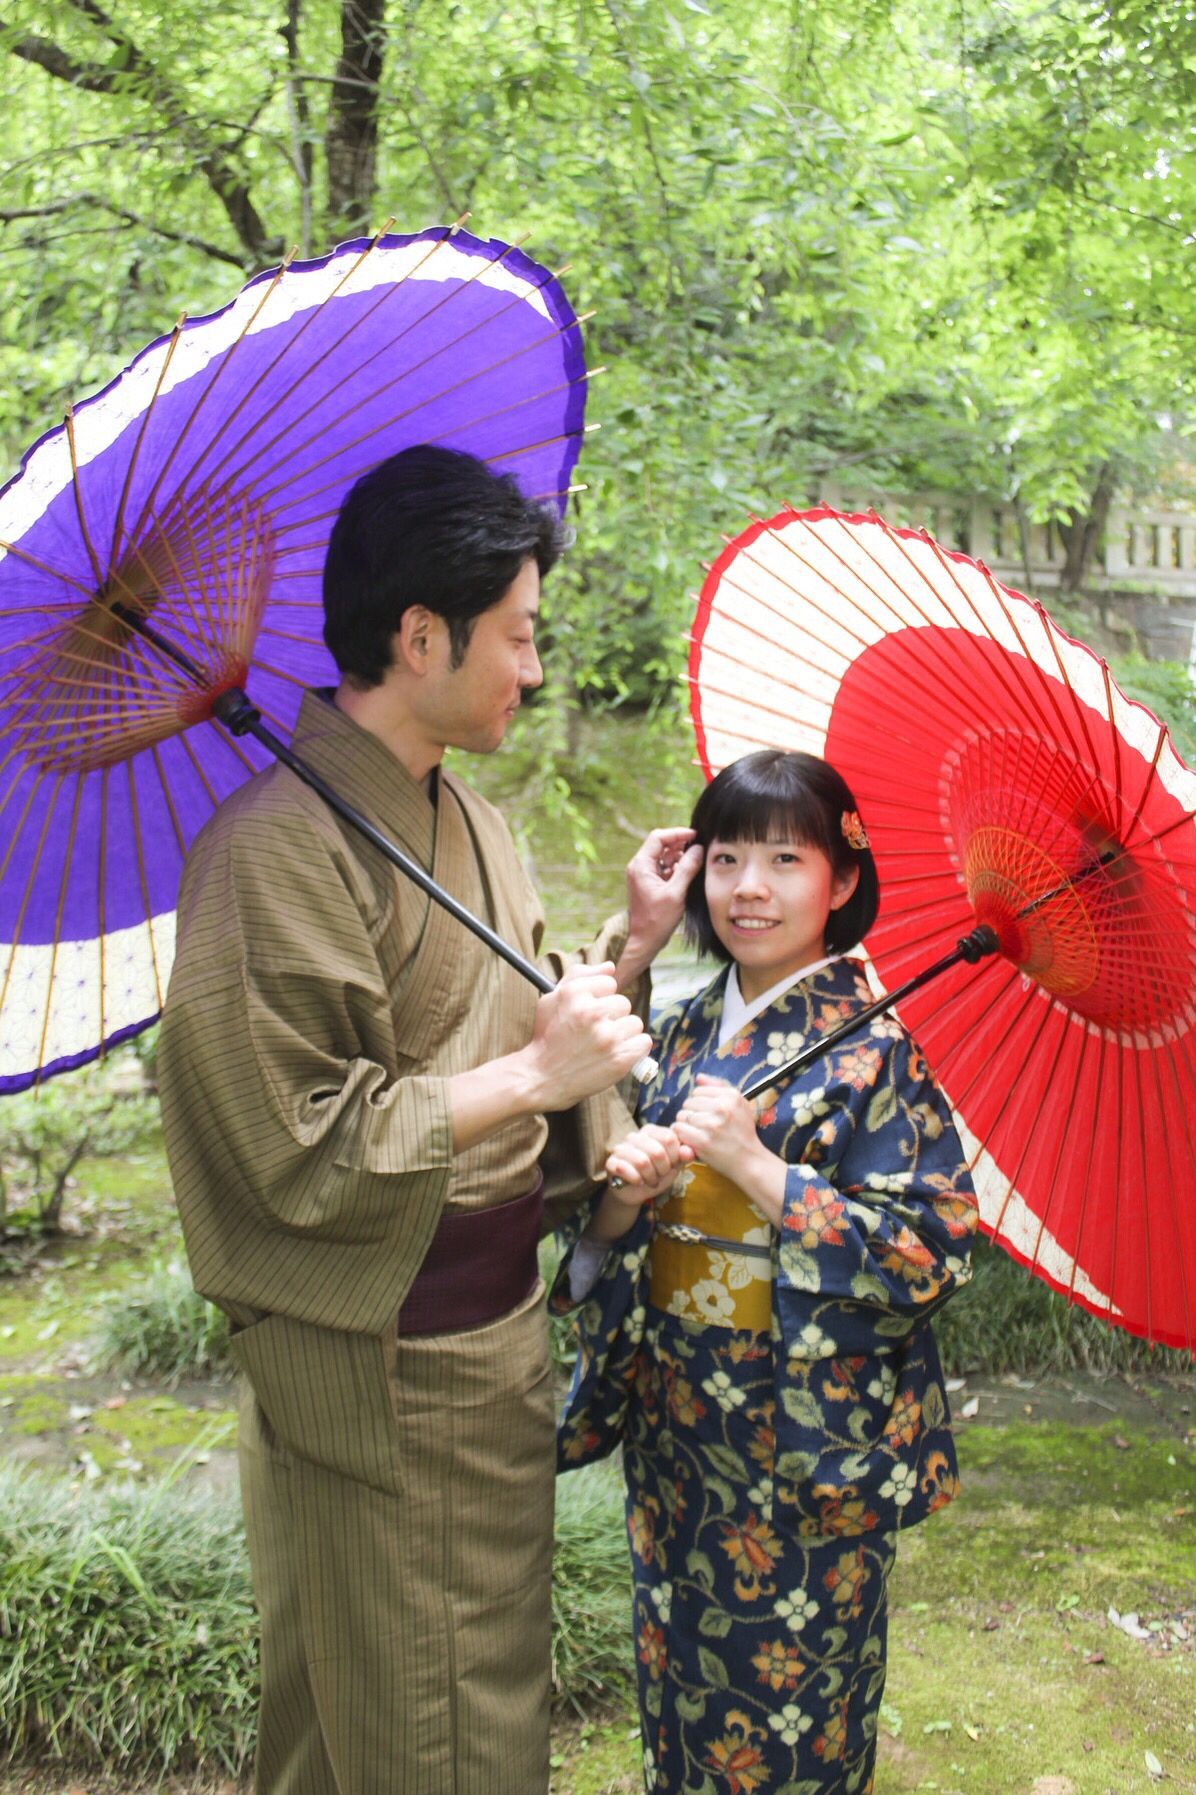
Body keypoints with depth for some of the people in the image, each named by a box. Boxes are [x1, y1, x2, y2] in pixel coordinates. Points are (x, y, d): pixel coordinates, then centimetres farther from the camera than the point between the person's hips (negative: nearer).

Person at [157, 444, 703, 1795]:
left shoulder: (464, 819, 10)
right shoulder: (278, 845, -21)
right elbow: (299, 1148, -24)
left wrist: (630, 944, 3)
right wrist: (529, 1078, -22)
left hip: (495, 1331, 9)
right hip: (377, 1375, -9)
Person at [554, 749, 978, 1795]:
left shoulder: (873, 1053, -13)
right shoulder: (684, 1033, 4)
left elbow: (929, 1252, -20)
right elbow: (613, 1239, 9)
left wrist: (756, 1167, -24)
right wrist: (626, 1192, -15)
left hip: (809, 1433, -5)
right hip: (676, 1413, 5)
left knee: (790, 1673, 10)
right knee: (681, 1649, 20)